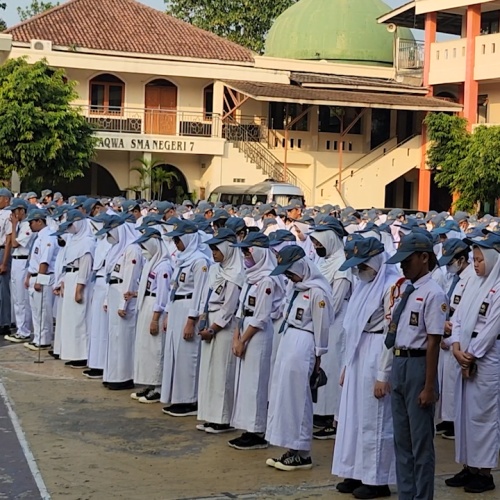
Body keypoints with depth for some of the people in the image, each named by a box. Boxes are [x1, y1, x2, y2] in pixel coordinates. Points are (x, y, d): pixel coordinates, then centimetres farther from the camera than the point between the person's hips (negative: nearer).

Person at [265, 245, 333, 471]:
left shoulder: (318, 291, -15)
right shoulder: (298, 287, 12)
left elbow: (321, 326, -13)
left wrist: (318, 357, -8)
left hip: (302, 346, -9)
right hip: (288, 340, 9)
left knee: (296, 398, -4)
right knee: (284, 395, 11)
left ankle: (302, 454, 6)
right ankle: (292, 449, 19)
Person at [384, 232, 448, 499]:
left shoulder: (433, 293, -14)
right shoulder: (401, 289, 11)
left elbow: (433, 342, -16)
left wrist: (429, 386, -16)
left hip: (418, 364, -8)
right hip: (398, 363, 8)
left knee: (421, 439, 3)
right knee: (401, 438, 16)